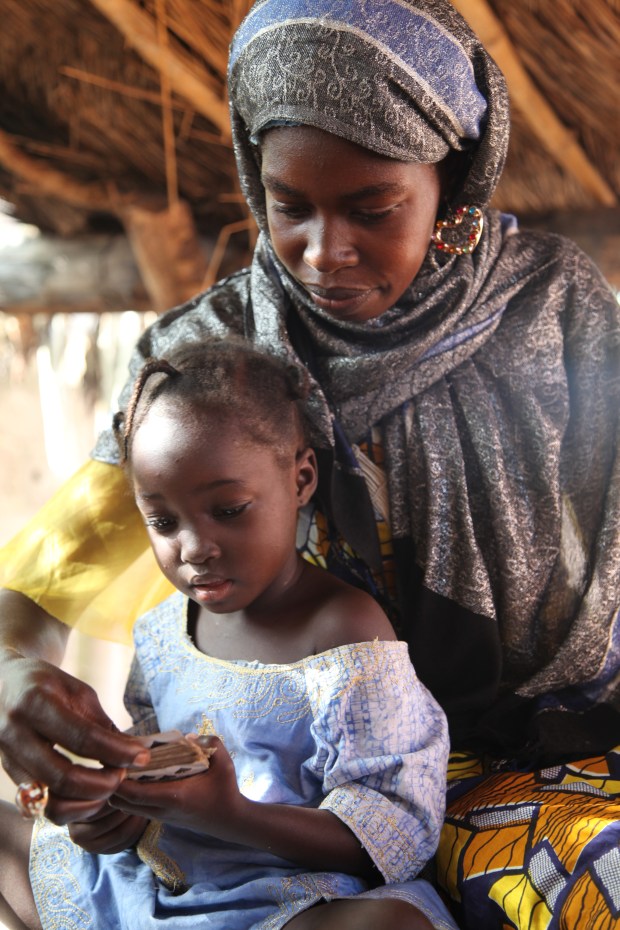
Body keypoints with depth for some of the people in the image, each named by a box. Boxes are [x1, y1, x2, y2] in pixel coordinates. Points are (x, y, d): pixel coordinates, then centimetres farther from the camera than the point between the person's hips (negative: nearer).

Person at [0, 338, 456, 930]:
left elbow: (398, 830, -18)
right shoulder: (162, 631, 3)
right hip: (154, 871, 6)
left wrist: (230, 815, -32)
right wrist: (117, 817, -9)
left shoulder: (345, 632, -17)